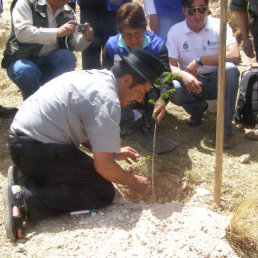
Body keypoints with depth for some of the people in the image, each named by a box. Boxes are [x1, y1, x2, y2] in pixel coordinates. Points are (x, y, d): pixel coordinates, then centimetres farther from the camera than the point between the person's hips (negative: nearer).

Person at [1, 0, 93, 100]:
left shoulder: (68, 12, 7)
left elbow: (74, 44, 5)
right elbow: (21, 32, -24)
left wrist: (86, 38, -18)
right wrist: (57, 32, -30)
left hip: (49, 64, 4)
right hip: (23, 59, -4)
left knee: (68, 57, -26)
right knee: (26, 72, -36)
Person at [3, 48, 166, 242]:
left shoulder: (96, 76, 10)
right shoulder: (107, 100, -19)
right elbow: (104, 166, -18)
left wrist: (113, 152, 21)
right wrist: (133, 182, -1)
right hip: (34, 150, -10)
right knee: (104, 192, -7)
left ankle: (25, 177, 10)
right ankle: (25, 199, -16)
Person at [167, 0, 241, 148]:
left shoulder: (219, 26, -9)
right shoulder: (175, 31, -4)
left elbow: (235, 56, -23)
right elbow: (170, 66, -10)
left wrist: (199, 60, -25)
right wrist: (183, 75, -34)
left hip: (217, 82, -1)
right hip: (191, 83, 1)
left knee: (230, 69, -33)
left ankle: (226, 129, -23)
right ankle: (198, 109, 5)